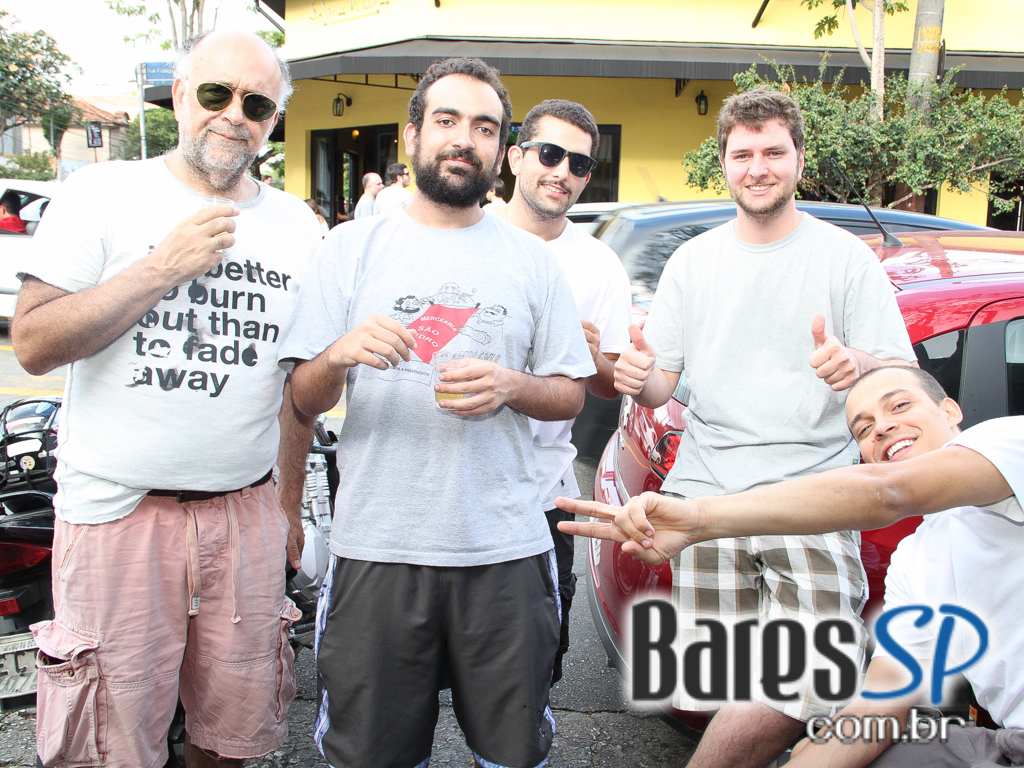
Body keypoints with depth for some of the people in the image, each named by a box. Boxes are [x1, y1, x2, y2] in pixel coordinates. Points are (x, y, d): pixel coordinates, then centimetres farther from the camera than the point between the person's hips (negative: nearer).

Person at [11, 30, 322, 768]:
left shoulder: (296, 225, 8)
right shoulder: (103, 194, 0)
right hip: (116, 509, -2)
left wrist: (290, 502, 15)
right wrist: (163, 268, -15)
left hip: (246, 509, 3)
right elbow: (33, 344, -8)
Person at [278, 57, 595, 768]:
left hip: (506, 548, 1)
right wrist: (340, 354, -17)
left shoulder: (532, 258, 8)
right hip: (377, 545, 0)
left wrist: (508, 386, -12)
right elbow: (305, 399, 5)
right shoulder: (352, 247, 5)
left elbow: (570, 394, 8)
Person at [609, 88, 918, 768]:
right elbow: (659, 385, 13)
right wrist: (638, 377, -12)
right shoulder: (693, 260, 14)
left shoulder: (847, 258, 6)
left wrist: (859, 366, -20)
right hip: (705, 491, 2)